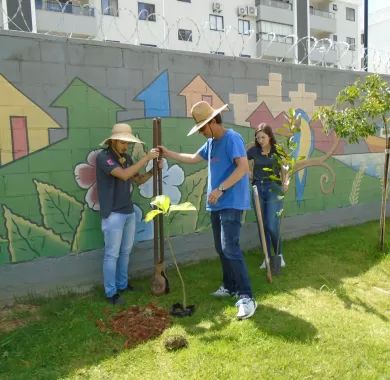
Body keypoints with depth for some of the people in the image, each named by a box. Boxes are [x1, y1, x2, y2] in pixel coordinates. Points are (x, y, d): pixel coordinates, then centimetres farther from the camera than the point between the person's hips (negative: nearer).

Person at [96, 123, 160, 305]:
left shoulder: (126, 158, 9)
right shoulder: (103, 157, -13)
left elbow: (139, 179, 16)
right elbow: (124, 174, -27)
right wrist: (146, 158, -23)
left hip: (129, 212, 8)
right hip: (113, 214, -7)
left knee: (125, 251, 16)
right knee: (112, 254, 0)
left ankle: (122, 284, 30)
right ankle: (111, 292, 10)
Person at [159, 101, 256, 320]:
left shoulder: (231, 138, -13)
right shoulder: (211, 143, 16)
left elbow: (244, 167, -23)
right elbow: (193, 159, 29)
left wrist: (220, 189, -24)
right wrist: (167, 153, 27)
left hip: (232, 203, -9)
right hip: (217, 205, 9)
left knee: (230, 248, -16)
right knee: (221, 249, 13)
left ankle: (247, 298, -12)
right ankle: (230, 287, 27)